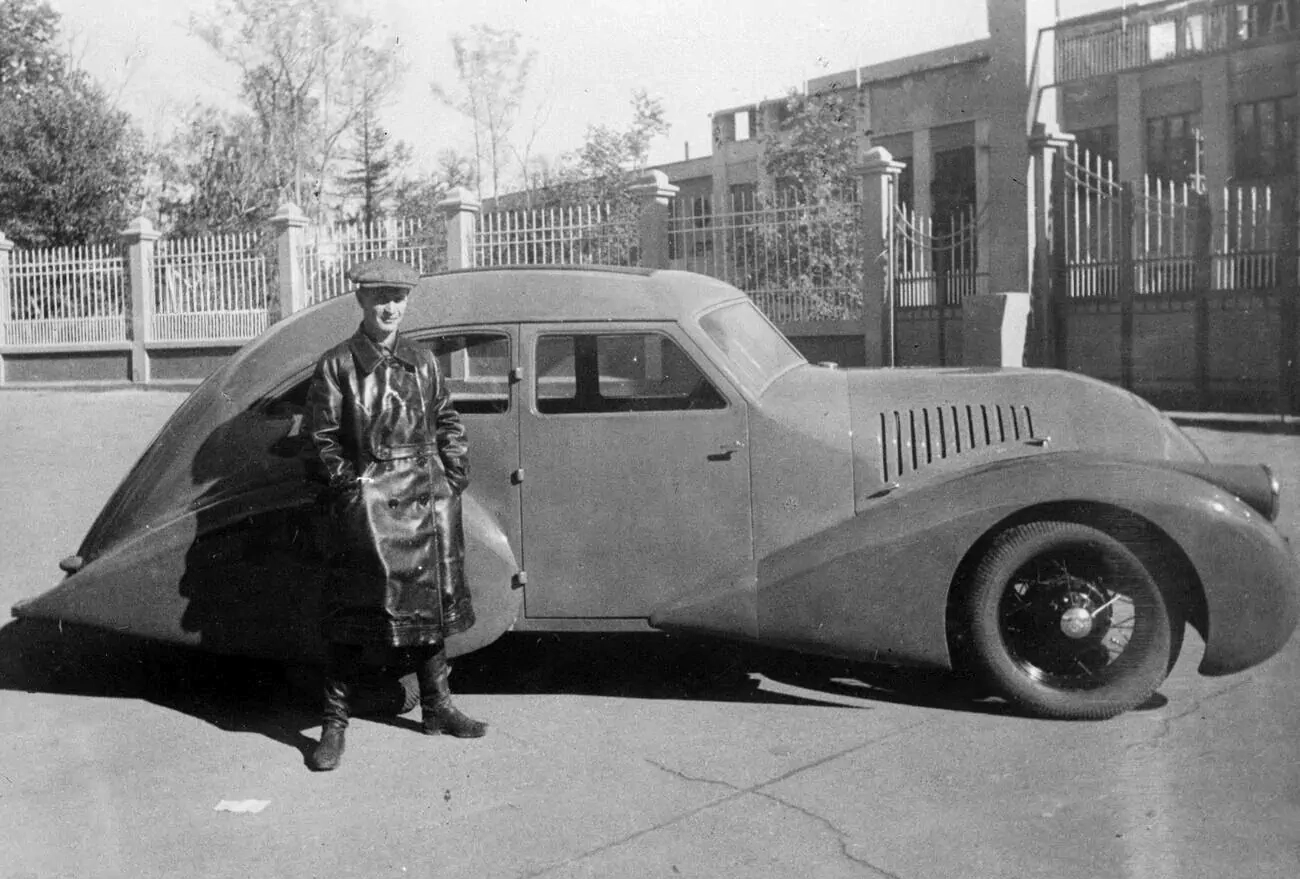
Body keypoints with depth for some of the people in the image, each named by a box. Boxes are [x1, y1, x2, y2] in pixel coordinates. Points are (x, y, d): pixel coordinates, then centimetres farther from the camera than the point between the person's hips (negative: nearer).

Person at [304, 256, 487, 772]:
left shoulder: (422, 362, 10)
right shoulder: (337, 365, -2)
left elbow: (447, 423, 15)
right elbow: (324, 436, -2)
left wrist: (455, 475, 7)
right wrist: (351, 484, -9)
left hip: (427, 498, 5)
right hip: (368, 500, -4)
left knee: (431, 596, 12)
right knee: (353, 610, -3)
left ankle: (436, 707, 26)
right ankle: (334, 723, 8)